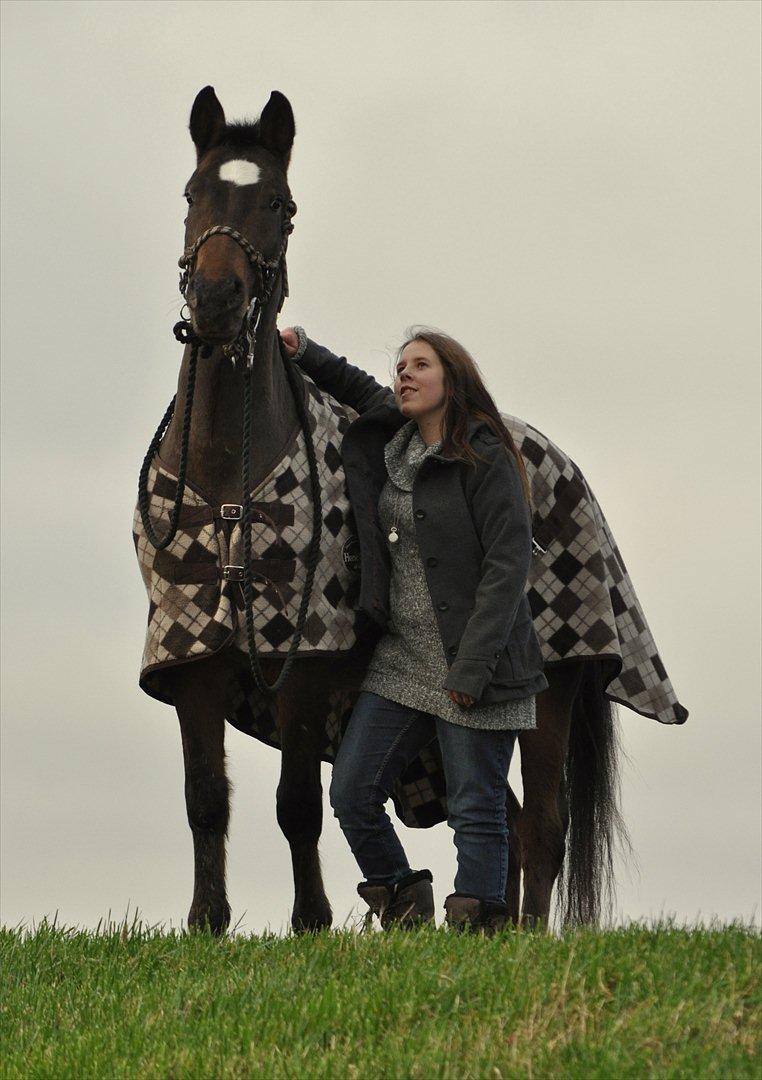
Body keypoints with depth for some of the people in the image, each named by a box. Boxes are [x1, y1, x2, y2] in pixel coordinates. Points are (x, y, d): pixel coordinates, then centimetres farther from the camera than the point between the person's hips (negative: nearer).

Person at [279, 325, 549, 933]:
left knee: (475, 811, -4)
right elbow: (361, 390, 35)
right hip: (401, 660, 7)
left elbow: (508, 565, -15)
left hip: (476, 666, -7)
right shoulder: (391, 443, 12)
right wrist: (302, 353, 19)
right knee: (352, 793, 2)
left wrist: (471, 669, -20)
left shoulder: (486, 459, -9)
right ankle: (406, 910, 17)